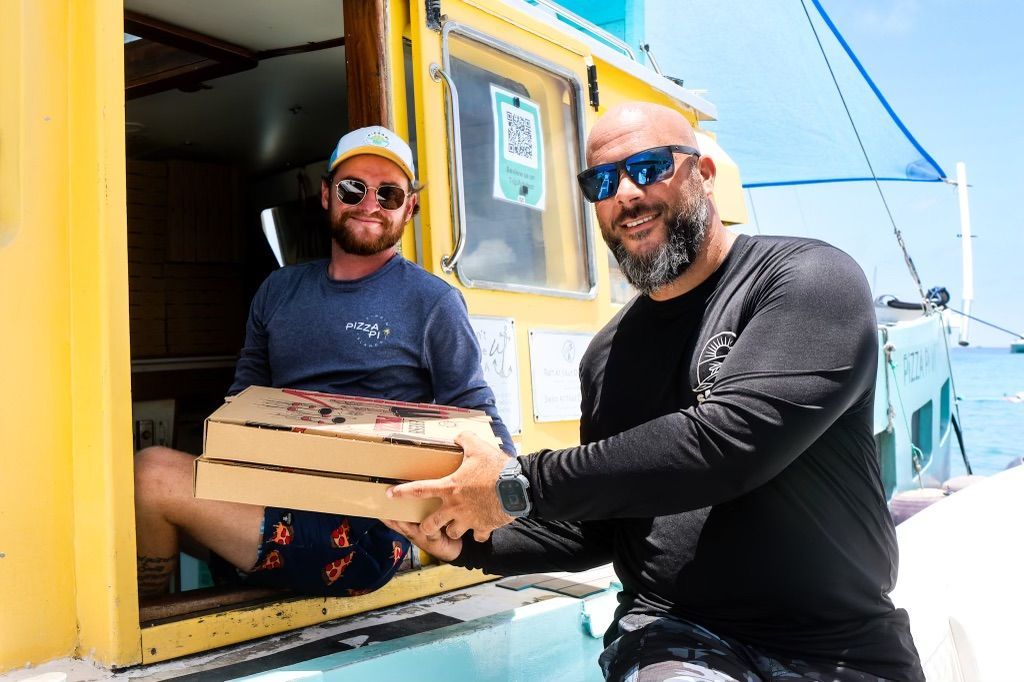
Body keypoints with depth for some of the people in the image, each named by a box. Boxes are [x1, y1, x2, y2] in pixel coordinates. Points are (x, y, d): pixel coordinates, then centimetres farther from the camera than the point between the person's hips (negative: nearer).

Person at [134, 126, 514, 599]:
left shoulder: (433, 302, 2)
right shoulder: (279, 290, 17)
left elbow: (477, 418, 1)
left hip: (362, 534, -5)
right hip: (273, 501, 5)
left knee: (154, 474, -19)